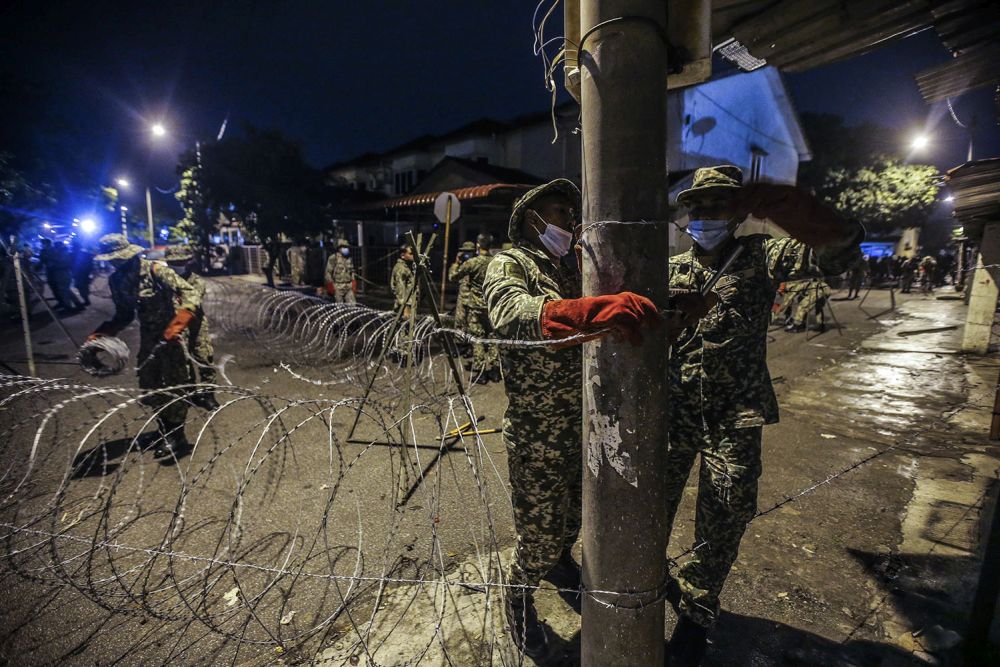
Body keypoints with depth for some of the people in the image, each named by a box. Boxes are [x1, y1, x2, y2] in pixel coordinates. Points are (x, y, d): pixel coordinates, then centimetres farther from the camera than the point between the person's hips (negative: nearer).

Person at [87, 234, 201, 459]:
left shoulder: (156, 270, -17)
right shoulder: (116, 280, 5)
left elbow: (190, 293, -24)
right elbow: (124, 314, 16)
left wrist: (178, 323, -37)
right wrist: (101, 333, 2)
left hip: (172, 335, -7)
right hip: (149, 337, 7)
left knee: (175, 385, -2)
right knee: (148, 388, 12)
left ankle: (176, 437, 11)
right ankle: (167, 429, 31)